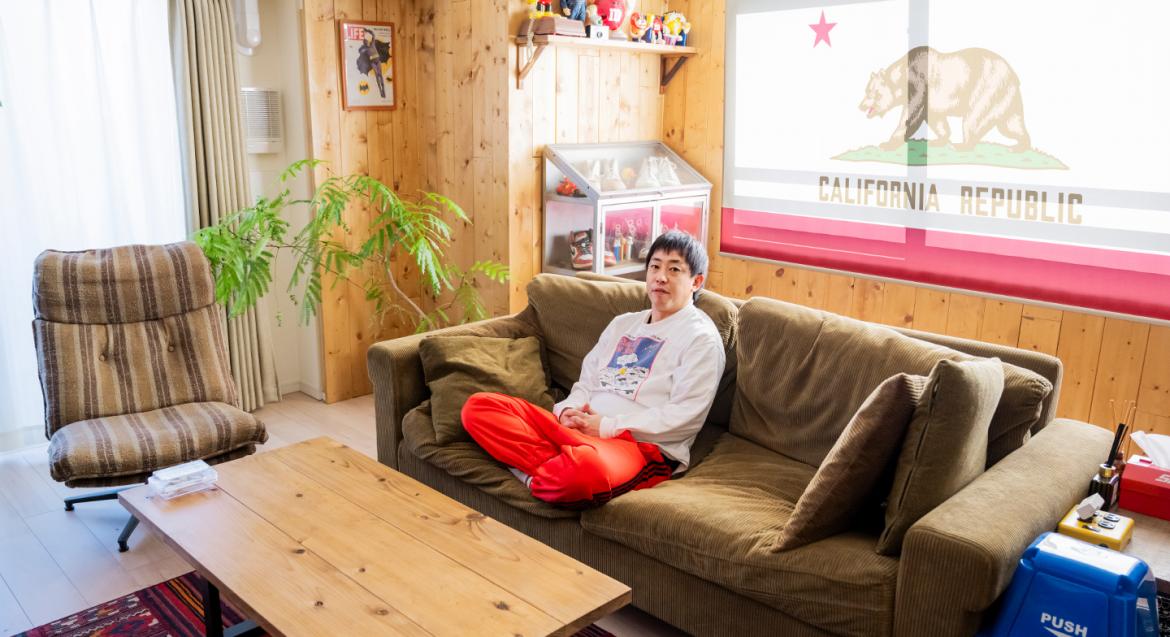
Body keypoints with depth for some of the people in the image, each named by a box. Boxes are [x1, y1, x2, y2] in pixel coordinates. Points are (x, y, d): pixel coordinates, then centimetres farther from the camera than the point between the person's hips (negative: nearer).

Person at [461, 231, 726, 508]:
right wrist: (570, 410, -2)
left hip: (643, 446, -7)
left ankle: (536, 480, -13)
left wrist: (608, 427, -13)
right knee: (479, 406, -10)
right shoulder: (623, 323, 26)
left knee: (585, 467, -44)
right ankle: (557, 467, -23)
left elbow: (685, 415, -9)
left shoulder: (701, 337, 2)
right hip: (579, 428, 7)